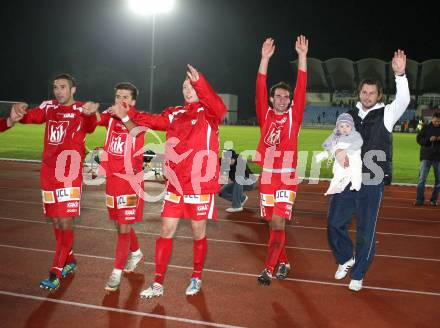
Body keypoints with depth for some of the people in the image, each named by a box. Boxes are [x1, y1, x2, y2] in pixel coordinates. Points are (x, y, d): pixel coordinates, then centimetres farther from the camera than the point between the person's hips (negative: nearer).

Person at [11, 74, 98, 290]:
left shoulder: (81, 110, -5)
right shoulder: (48, 107, 10)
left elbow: (89, 128, -26)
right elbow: (29, 117, -7)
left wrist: (90, 115, -50)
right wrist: (18, 110, -30)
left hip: (70, 174, -5)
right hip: (48, 173, 6)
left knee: (65, 222, -5)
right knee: (56, 222, 13)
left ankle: (55, 274, -1)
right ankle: (69, 261, 31)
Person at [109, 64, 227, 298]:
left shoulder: (208, 114, -5)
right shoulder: (174, 114, 9)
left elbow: (218, 107, -27)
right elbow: (150, 121, 9)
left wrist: (199, 81, -44)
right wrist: (125, 117, -9)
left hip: (200, 185, -4)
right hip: (175, 184, 4)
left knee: (198, 233, 9)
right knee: (166, 231, 5)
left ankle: (196, 278, 28)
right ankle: (158, 283, 15)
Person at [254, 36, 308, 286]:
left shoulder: (294, 116, 3)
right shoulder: (265, 115, 6)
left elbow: (301, 89, -6)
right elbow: (260, 89, -3)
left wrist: (302, 57, -12)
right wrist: (265, 58, -10)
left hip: (287, 177, -3)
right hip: (267, 176, 3)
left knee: (278, 223, -10)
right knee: (274, 223, 11)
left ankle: (269, 269, -4)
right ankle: (283, 262, 28)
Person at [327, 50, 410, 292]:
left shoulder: (385, 115, 1)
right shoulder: (349, 116, 11)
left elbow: (403, 100, -16)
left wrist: (400, 75, -32)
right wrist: (338, 149, -18)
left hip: (371, 183, -3)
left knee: (365, 231, 4)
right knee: (334, 223, 8)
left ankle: (358, 274, 21)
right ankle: (346, 258, 34)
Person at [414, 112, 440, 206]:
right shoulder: (426, 128, 3)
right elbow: (419, 139, -1)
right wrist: (429, 139, -17)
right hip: (426, 157, -2)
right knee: (422, 179, -5)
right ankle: (419, 200, 0)